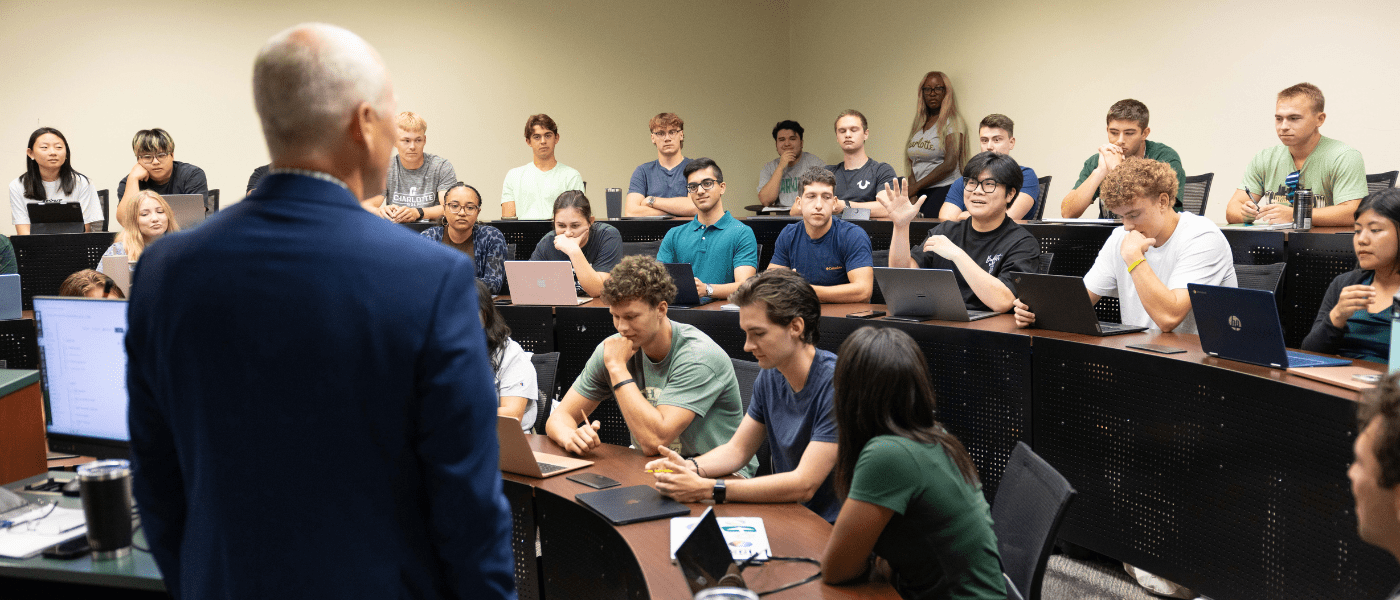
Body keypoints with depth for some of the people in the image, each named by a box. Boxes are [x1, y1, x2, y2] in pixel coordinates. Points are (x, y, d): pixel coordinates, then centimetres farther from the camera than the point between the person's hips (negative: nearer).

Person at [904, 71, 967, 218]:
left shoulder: (953, 122, 0)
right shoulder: (918, 124, 20)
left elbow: (949, 165, -10)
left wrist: (917, 186, -10)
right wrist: (911, 186, -1)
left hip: (943, 189, -5)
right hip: (919, 193, 5)